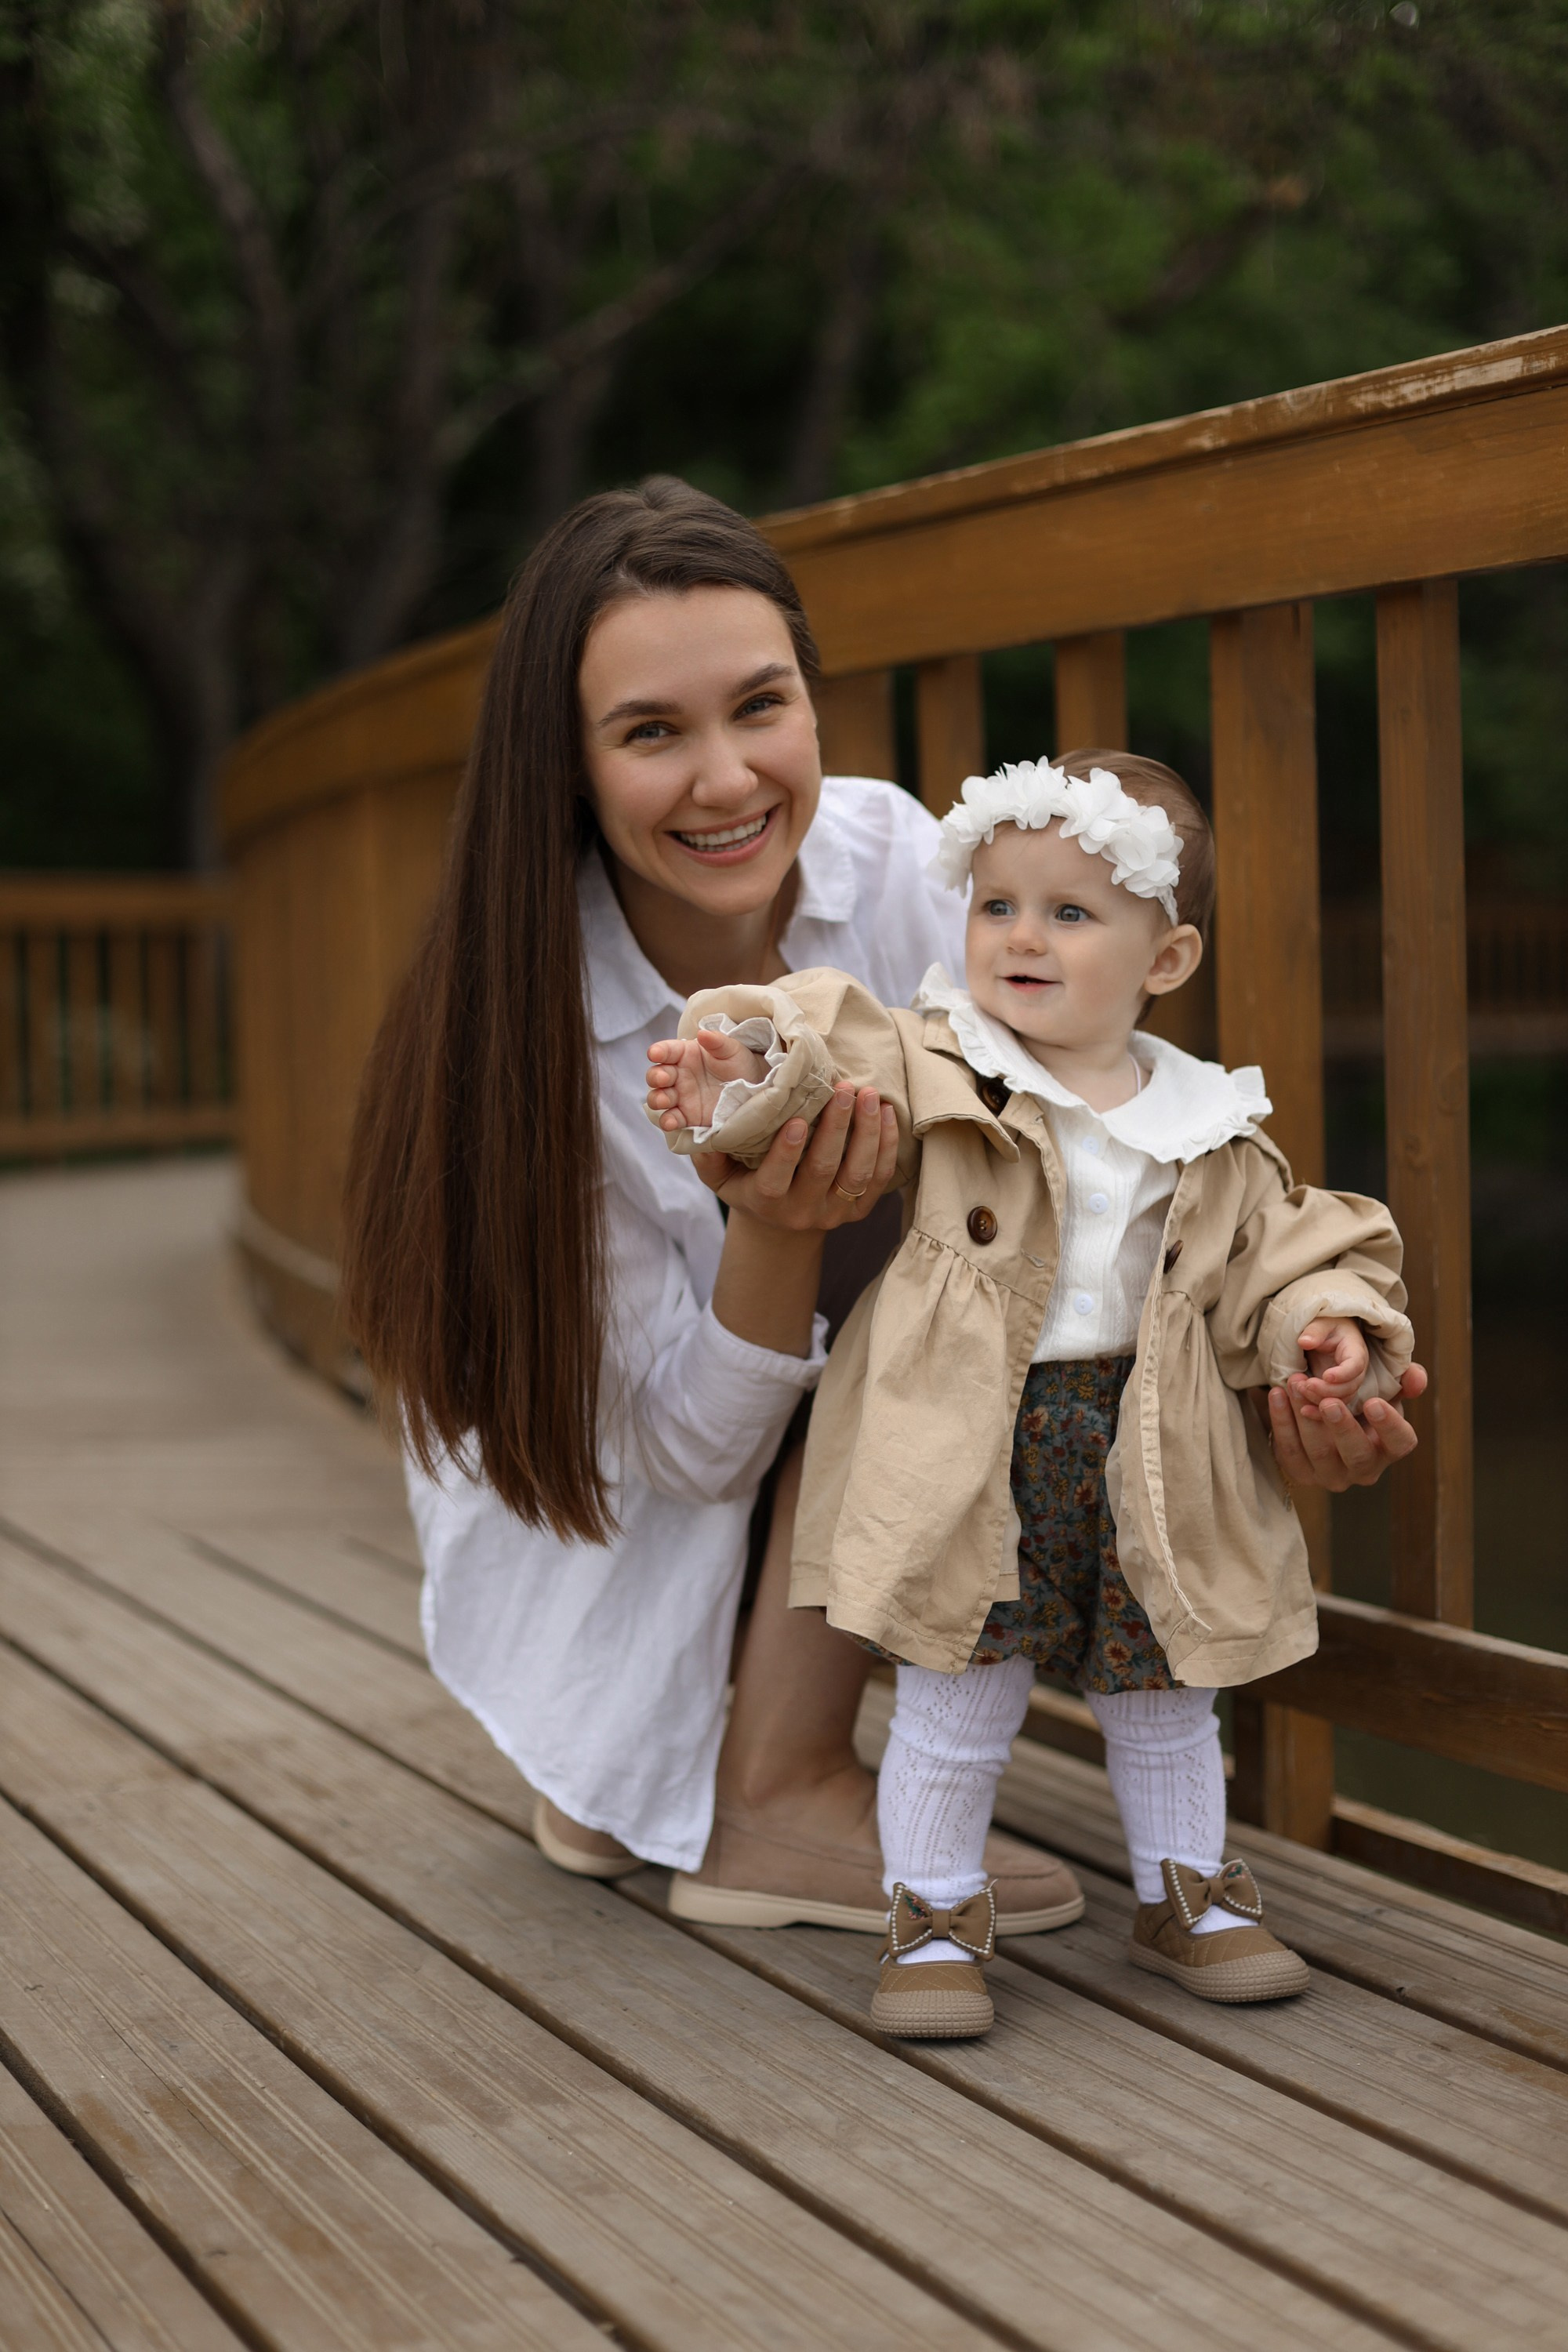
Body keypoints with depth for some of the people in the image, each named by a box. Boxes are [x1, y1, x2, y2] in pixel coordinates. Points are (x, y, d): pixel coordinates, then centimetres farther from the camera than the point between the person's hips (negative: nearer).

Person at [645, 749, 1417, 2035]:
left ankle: (1187, 1892, 38)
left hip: (1151, 1454, 3)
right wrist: (738, 1072, -40)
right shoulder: (934, 1070, -6)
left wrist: (1322, 1322, -8)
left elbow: (1276, 1253, 11)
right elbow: (828, 1057, -20)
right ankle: (936, 1914, 20)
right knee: (958, 1703, 2)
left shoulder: (1214, 1133, 3)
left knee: (1162, 1695, 18)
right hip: (974, 1448, -3)